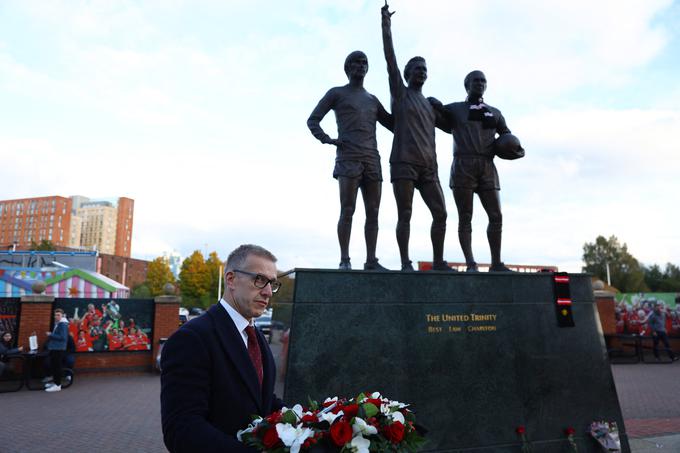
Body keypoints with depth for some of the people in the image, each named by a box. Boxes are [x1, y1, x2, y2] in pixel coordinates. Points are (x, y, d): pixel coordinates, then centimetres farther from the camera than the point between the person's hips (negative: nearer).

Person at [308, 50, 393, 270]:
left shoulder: (372, 99, 26)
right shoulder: (336, 93, 13)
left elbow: (393, 125, 25)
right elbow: (313, 120, 8)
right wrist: (327, 139, -9)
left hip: (372, 159, 5)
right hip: (348, 158, -5)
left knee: (373, 211, -2)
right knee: (347, 210, -11)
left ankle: (371, 261, 1)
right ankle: (345, 261, -9)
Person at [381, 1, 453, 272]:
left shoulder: (430, 105, 25)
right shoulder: (400, 93, 10)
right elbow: (390, 59, 2)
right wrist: (386, 26, -1)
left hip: (428, 166, 5)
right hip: (403, 163, -5)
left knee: (440, 213, 0)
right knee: (405, 216, -6)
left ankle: (438, 261, 9)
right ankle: (405, 263, 0)